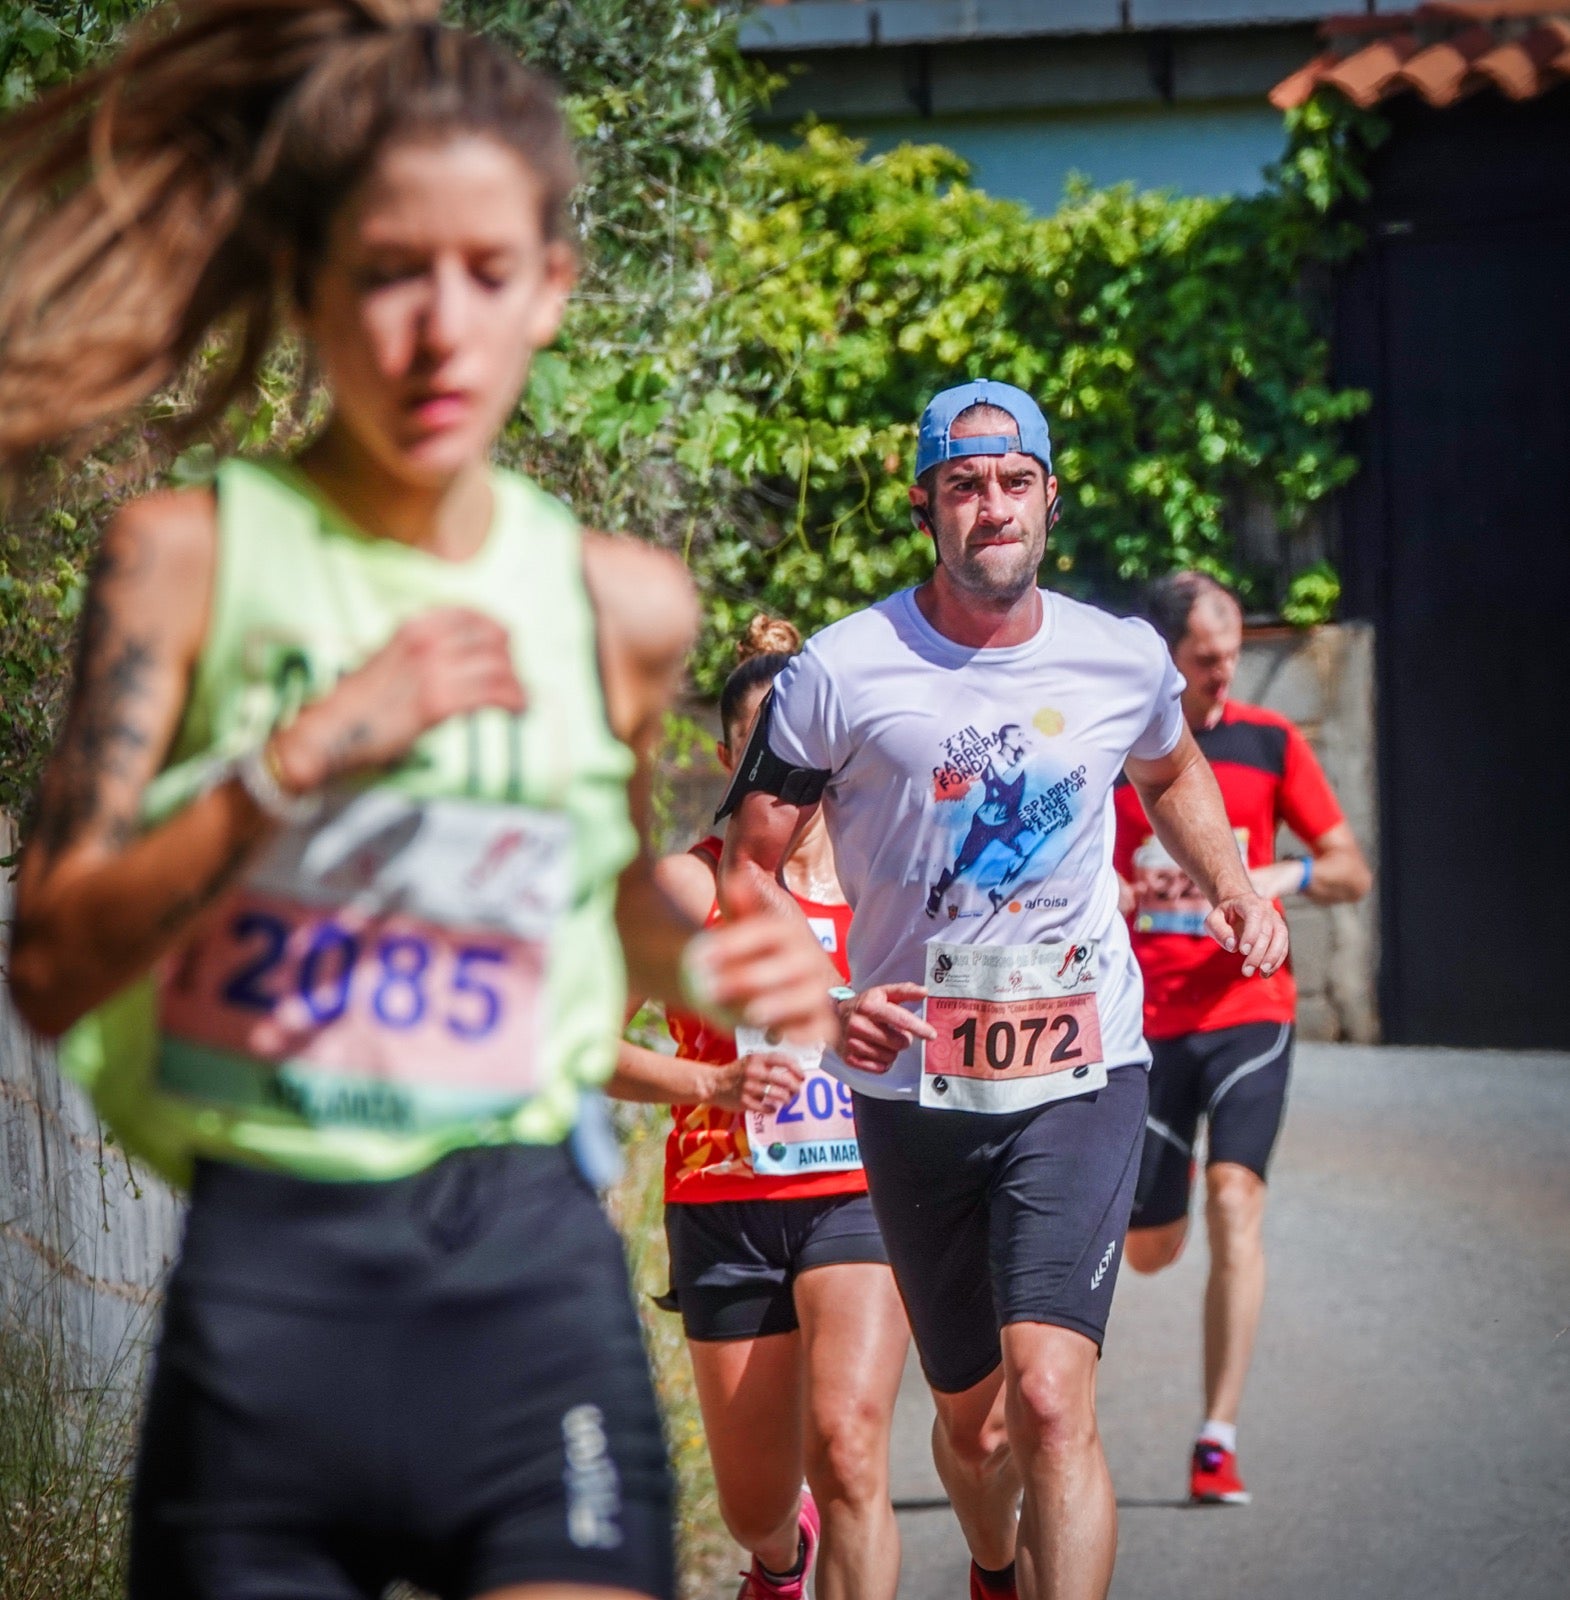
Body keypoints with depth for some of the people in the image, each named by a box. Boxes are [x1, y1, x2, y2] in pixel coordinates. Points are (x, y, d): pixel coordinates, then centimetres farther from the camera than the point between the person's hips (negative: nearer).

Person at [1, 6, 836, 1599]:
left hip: (528, 1264, 1)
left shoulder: (620, 604, 6)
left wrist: (709, 963, 4)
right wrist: (303, 752, -17)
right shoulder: (190, 556, -2)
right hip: (263, 1278, -1)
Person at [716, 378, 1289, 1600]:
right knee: (971, 1416, 15)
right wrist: (821, 1004, -18)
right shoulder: (845, 672, -8)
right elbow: (747, 869, -2)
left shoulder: (1127, 661, 1)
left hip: (1081, 1079, 0)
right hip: (915, 1084, 0)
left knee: (1051, 1399, -20)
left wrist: (1232, 885, 7)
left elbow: (1172, 772, 26)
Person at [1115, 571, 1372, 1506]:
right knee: (1151, 1250, 7)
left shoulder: (1269, 743, 3)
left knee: (1235, 1198, -19)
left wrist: (1286, 878, -16)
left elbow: (1353, 872, 6)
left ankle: (1219, 1439, -18)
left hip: (1248, 1007, 0)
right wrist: (1124, 898, -17)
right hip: (1144, 1019, 1)